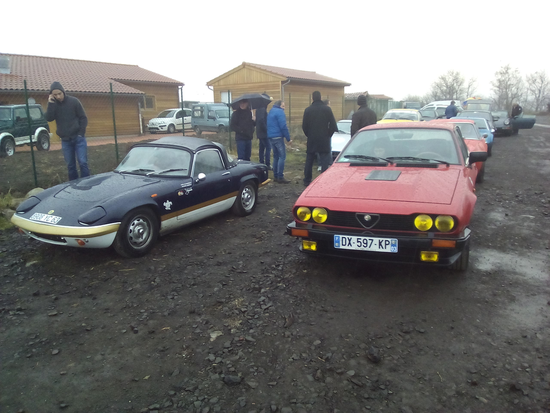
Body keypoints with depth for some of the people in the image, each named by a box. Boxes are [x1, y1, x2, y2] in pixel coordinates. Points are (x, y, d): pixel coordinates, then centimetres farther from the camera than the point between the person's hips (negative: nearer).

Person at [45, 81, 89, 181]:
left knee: (83, 163, -7)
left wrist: (81, 133, -10)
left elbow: (83, 118, -2)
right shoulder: (53, 104, 5)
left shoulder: (74, 101, -3)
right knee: (70, 165, 7)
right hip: (65, 140, 3)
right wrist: (51, 103, -13)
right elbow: (49, 118, -8)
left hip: (78, 138, -3)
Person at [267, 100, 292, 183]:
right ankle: (280, 177, -11)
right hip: (278, 136, -9)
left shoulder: (270, 112, 20)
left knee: (276, 156, 14)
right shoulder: (280, 112, -8)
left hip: (270, 137, 9)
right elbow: (283, 126, -15)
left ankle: (276, 176, 16)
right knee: (282, 156, -7)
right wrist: (288, 138, -11)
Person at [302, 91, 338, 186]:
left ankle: (307, 180, 16)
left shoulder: (308, 110, 0)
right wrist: (328, 135, 9)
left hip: (311, 140, 2)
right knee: (324, 160, 1)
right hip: (324, 140, -2)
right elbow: (333, 125, -4)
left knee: (309, 160, 11)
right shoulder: (327, 109, -4)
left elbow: (304, 126, 3)